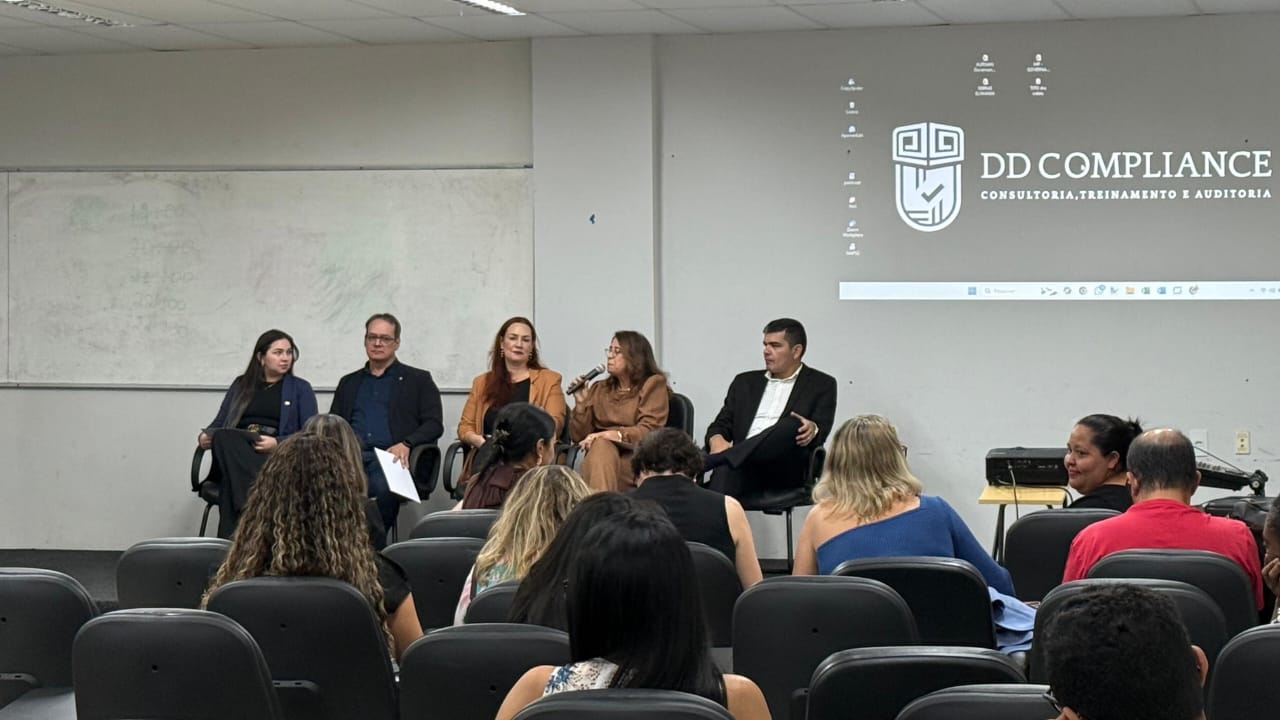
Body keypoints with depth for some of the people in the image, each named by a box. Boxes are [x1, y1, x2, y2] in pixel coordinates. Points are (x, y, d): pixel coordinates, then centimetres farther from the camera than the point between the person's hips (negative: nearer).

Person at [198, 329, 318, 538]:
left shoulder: (300, 388, 15)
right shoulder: (241, 385, 24)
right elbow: (220, 424, 21)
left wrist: (277, 443, -17)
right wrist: (205, 436, -5)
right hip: (235, 453, 2)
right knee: (224, 439, -38)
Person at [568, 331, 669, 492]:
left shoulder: (653, 384, 9)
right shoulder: (599, 389, 22)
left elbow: (649, 432, -7)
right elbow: (578, 437, 14)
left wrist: (612, 434, -20)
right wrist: (580, 403, -2)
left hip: (635, 458, -3)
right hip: (599, 454, 3)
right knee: (601, 448, -34)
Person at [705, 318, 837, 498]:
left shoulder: (821, 384, 15)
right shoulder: (745, 382, 26)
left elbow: (821, 431, 2)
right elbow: (722, 424, 18)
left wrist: (812, 429, -24)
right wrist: (717, 440, -8)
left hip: (787, 469, -2)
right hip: (744, 460, 2)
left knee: (792, 425, -35)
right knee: (725, 469, -35)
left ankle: (709, 462, -43)